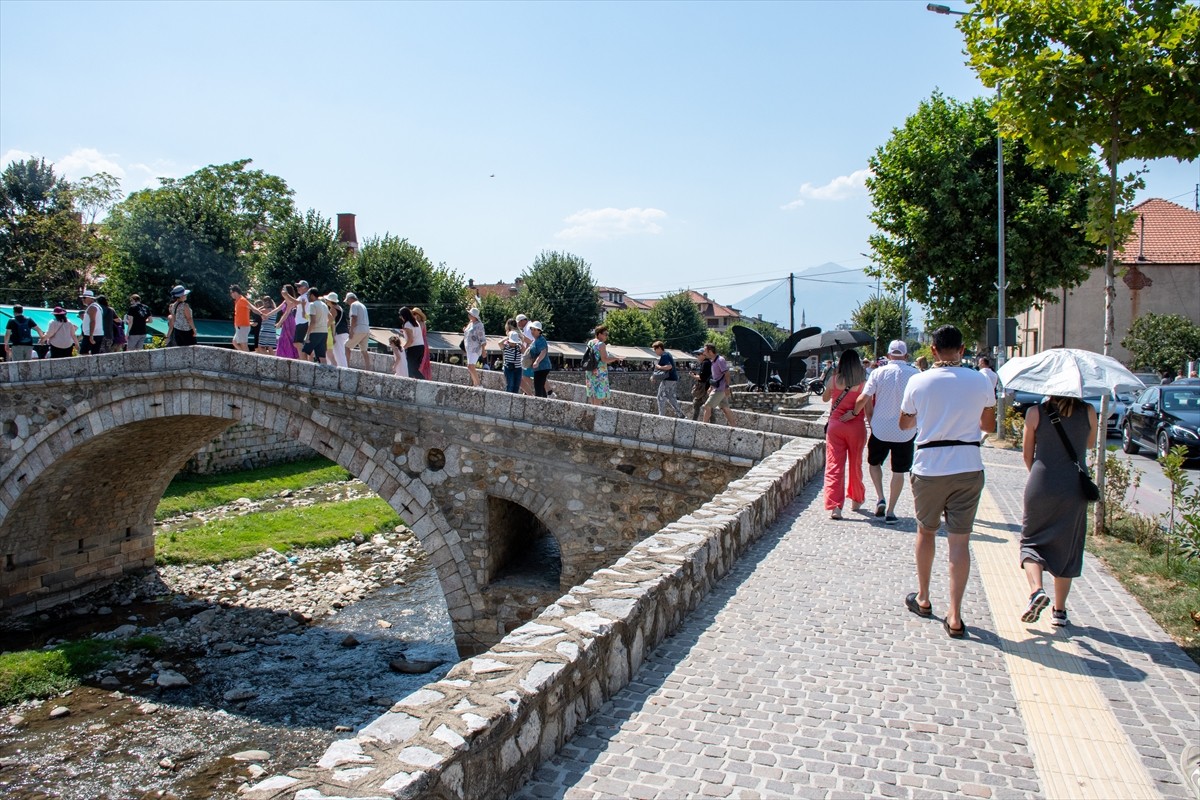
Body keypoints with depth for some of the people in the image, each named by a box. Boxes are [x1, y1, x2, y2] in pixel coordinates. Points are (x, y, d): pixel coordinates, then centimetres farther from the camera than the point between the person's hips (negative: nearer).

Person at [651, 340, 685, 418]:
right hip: (674, 379, 10)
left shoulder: (664, 356, -15)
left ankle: (662, 415, 1)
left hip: (668, 380, -10)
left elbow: (669, 366, -31)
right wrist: (654, 377, 18)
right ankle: (680, 414, 16)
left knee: (661, 397, -1)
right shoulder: (668, 354, 17)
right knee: (671, 397, 16)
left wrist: (659, 367, -18)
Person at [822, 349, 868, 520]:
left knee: (834, 465, -1)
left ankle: (835, 506, -11)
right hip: (856, 427, 0)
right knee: (855, 464, 17)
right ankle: (856, 500, 34)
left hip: (835, 425, 0)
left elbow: (825, 398, 15)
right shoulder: (863, 382, -6)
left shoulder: (834, 379, -1)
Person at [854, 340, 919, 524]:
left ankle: (880, 499, 7)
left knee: (874, 462, 22)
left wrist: (871, 422, 7)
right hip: (905, 431, 0)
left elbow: (864, 399, -9)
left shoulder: (878, 373, -6)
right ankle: (890, 512, 11)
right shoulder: (915, 375, -6)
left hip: (880, 430, 0)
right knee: (898, 471, 11)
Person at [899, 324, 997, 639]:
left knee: (926, 531, 18)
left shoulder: (918, 382, -5)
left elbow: (905, 424, 9)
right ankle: (954, 616, 1)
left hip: (928, 468, 0)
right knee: (960, 541, 2)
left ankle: (923, 599, 30)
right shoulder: (981, 382, -2)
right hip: (968, 468, 0)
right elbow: (989, 425, 11)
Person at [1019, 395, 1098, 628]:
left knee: (1031, 541, 13)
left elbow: (1027, 453, 4)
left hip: (1041, 487, -1)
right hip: (1074, 489, 2)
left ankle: (1036, 590, -11)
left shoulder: (1035, 413, -6)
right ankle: (1059, 610, 17)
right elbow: (1090, 444, 16)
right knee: (1066, 549, 13)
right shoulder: (1088, 412, -2)